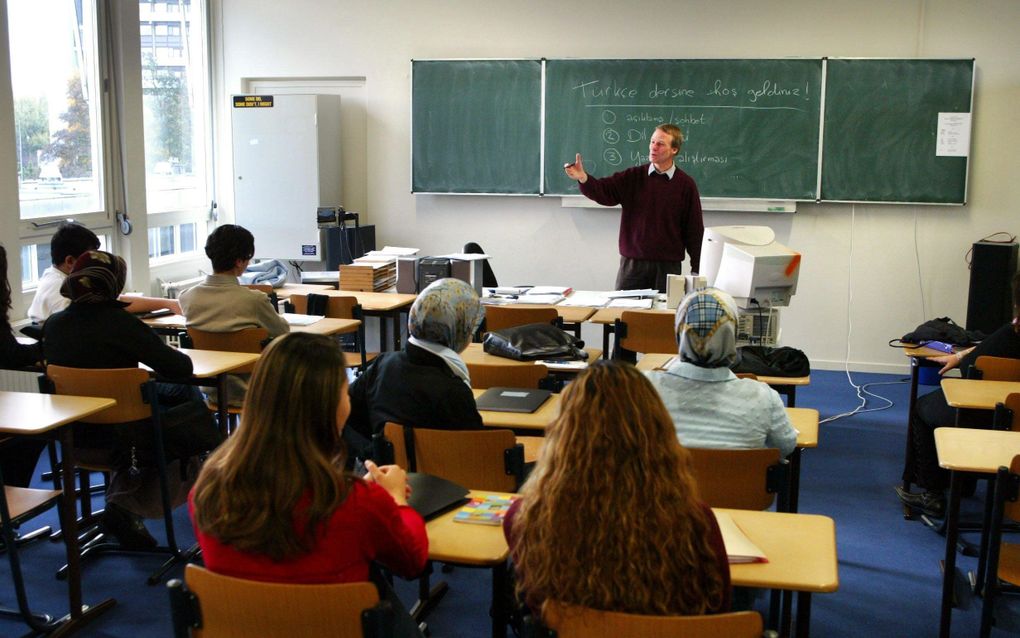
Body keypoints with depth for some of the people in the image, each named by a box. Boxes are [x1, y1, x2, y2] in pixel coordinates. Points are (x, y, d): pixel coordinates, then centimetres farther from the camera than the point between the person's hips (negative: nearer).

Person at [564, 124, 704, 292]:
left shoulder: (686, 184, 0)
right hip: (632, 264, 1)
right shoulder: (633, 177, 4)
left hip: (668, 266, -1)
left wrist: (697, 269, 1)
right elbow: (602, 191, -11)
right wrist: (583, 178, -32)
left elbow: (694, 229, 2)